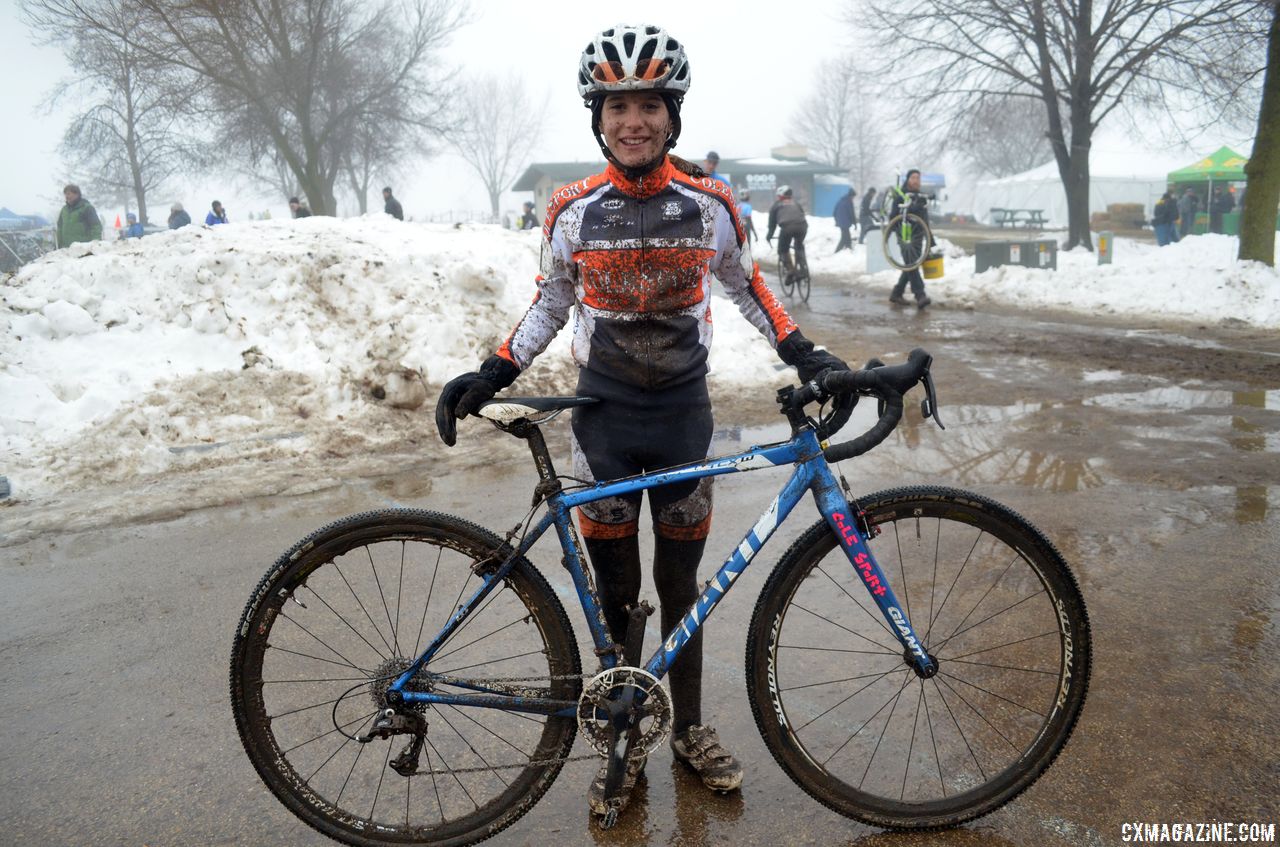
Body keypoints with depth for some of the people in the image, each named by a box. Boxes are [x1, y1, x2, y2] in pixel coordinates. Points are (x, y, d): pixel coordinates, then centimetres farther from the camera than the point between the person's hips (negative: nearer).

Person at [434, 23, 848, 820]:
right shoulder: (573, 210, -5)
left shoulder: (710, 204, -4)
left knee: (680, 582, 12)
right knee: (616, 590, 8)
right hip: (605, 416, 0)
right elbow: (552, 305, 7)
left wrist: (807, 355, 0)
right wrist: (492, 374, -3)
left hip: (684, 412, 0)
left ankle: (690, 728, 32)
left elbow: (748, 286, 10)